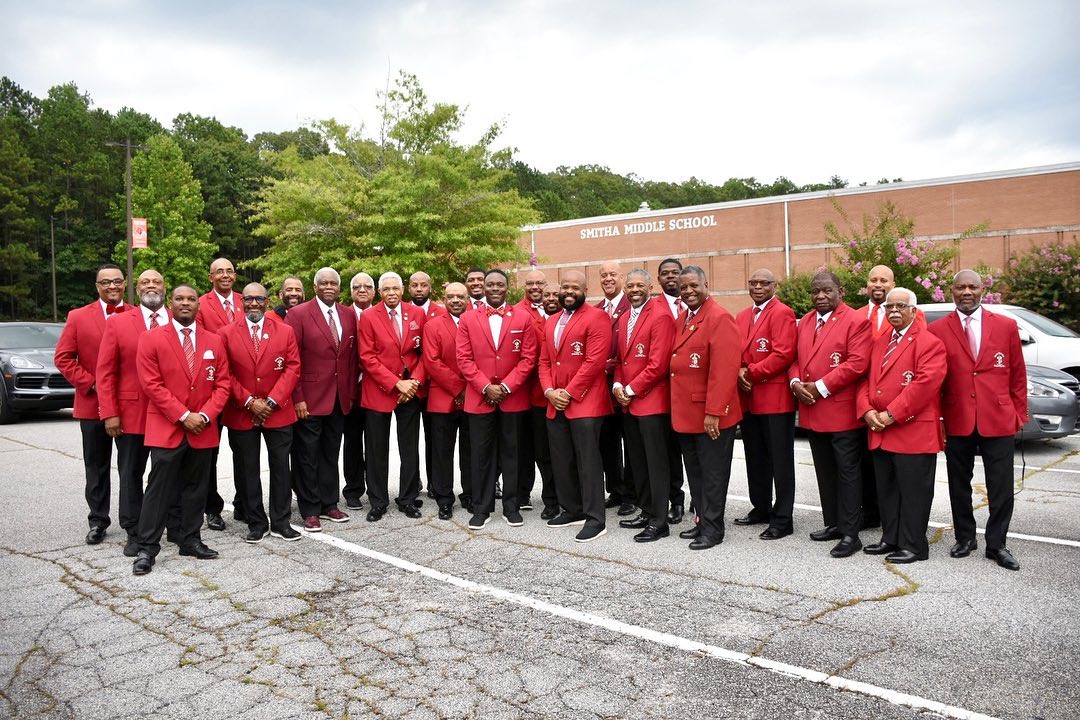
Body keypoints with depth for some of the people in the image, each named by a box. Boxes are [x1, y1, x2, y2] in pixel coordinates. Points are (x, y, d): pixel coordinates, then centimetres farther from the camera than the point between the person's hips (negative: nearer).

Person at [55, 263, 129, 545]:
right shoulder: (78, 317, 3)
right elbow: (63, 357, 1)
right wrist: (90, 383, -8)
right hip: (93, 404, 1)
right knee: (96, 467, 10)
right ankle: (98, 520, 21)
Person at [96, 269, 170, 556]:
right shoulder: (117, 323, 2)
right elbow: (105, 372, 0)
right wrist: (109, 413, -7)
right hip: (131, 413, 0)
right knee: (131, 476, 9)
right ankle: (134, 534, 19)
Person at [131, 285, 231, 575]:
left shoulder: (214, 341, 8)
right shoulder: (152, 339, -2)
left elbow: (222, 384, 6)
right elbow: (152, 384, -8)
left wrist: (205, 415, -9)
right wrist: (183, 416, -13)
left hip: (203, 430, 4)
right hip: (166, 428, -3)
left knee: (196, 488, 11)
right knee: (159, 489, -1)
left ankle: (190, 540, 23)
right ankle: (147, 548, 7)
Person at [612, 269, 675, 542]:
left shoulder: (660, 316, -11)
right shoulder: (623, 319, 15)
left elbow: (658, 364, -17)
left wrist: (631, 389, -13)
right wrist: (617, 385, 2)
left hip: (652, 401, -8)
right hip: (628, 403, 8)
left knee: (656, 463, -1)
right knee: (637, 462, 14)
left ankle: (659, 522, 7)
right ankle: (646, 512, 26)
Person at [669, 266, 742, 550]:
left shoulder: (719, 318, -14)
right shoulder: (680, 320, 13)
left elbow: (723, 370, -20)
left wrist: (713, 412, -23)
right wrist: (677, 408, 11)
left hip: (712, 416, -8)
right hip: (685, 413, 8)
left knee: (712, 473, 4)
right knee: (695, 473, 17)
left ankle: (713, 529, 15)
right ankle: (702, 521, 29)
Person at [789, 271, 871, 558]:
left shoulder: (856, 321, -8)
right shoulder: (805, 322, 14)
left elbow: (857, 363, -17)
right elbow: (795, 359, 16)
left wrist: (820, 387, -18)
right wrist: (795, 382, -5)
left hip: (842, 413, -7)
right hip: (812, 413, 7)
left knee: (847, 473, 0)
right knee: (825, 472, 15)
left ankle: (850, 534, 5)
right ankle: (833, 524, 27)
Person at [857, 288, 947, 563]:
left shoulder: (929, 343, -7)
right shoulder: (879, 343, 17)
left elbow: (925, 384, -18)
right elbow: (865, 380, 14)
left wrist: (891, 415, -18)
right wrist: (867, 411, -3)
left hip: (914, 433, -7)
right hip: (880, 434, 7)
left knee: (913, 493, 0)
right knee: (886, 491, 15)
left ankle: (913, 546, 11)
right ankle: (890, 539, 27)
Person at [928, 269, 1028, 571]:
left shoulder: (1006, 326, 4)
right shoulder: (937, 330, 0)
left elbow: (1018, 374, 8)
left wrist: (1020, 414, 5)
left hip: (998, 420, 0)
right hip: (957, 421, 0)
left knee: (1001, 487, 4)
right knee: (959, 485, 11)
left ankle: (996, 544, 18)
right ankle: (965, 538, 27)